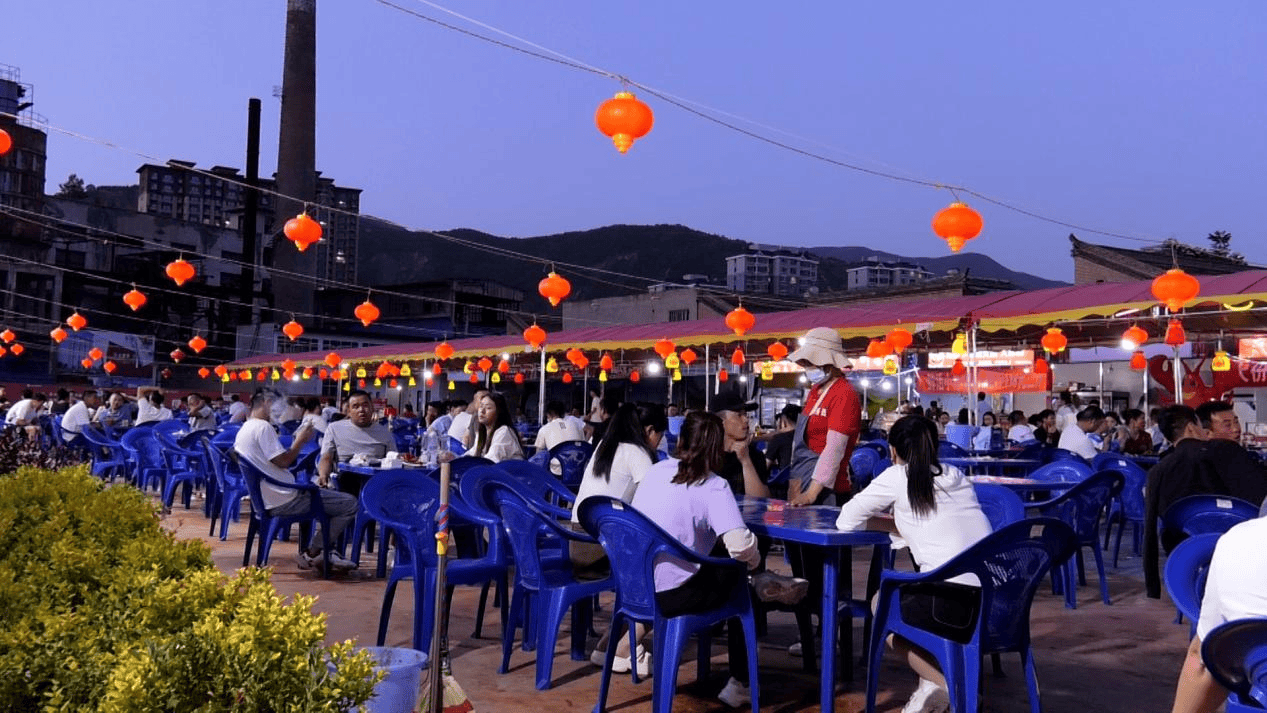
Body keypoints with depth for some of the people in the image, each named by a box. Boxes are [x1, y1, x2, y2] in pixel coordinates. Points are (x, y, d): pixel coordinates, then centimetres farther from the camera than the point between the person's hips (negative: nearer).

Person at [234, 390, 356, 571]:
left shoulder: (243, 430, 17)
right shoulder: (263, 427, -15)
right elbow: (283, 461, -20)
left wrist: (299, 441, 13)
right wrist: (300, 441, -7)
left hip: (266, 499, 11)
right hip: (284, 501, -11)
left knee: (327, 495, 29)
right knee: (350, 504, -11)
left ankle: (323, 554, 19)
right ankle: (312, 554, 1)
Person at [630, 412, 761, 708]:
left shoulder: (655, 471, 6)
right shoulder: (714, 486, -12)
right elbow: (741, 546, -24)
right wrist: (755, 559, 0)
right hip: (671, 595, -6)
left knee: (720, 568, 26)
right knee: (737, 578, 20)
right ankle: (739, 685, 25)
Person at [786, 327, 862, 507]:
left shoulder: (844, 395, -13)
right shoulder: (815, 392, 14)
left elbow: (835, 449, -21)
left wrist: (811, 493, -25)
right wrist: (795, 483, 11)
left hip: (826, 487, -8)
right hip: (804, 478, 8)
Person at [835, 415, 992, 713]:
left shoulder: (898, 476, 2)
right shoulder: (957, 476, 17)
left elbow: (845, 520, 5)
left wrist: (894, 525, 19)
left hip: (952, 599, -6)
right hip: (994, 599, 7)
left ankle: (944, 683, 7)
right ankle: (933, 681, 17)